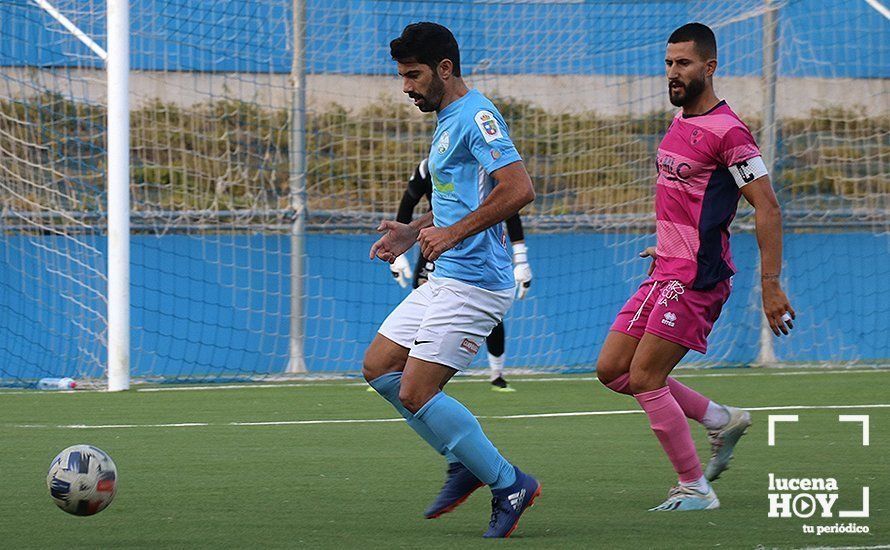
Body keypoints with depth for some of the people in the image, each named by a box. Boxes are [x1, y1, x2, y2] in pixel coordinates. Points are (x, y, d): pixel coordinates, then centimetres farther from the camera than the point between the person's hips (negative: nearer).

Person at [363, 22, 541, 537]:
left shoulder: (476, 116, -14)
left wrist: (453, 234, -26)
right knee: (379, 366, 12)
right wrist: (415, 230, 17)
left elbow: (519, 189, -26)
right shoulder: (449, 121, 18)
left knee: (416, 393, -13)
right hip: (446, 280, 11)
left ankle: (510, 485, -4)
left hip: (474, 282, -11)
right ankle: (467, 462, 15)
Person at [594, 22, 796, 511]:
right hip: (665, 271, 9)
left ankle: (695, 489, -1)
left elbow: (767, 208, -17)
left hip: (696, 278, -9)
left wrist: (771, 286, -22)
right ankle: (722, 420, 19)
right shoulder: (681, 120, 13)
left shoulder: (727, 131, -15)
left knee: (645, 377, -12)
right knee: (611, 369, 8)